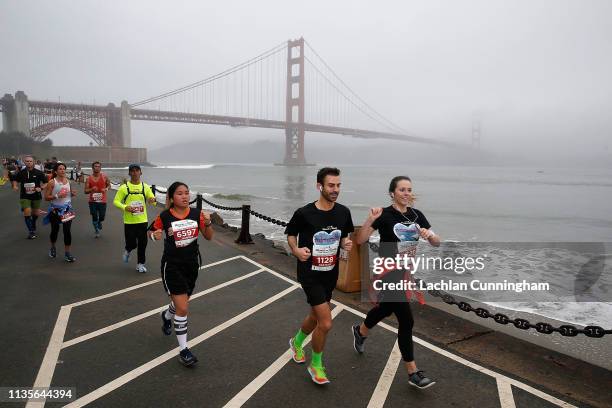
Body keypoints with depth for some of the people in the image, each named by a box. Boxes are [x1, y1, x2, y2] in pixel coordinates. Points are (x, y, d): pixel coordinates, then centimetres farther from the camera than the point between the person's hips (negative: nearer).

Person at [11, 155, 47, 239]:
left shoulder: (38, 173, -9)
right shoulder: (20, 173, -4)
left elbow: (46, 182, -3)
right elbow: (15, 180, 14)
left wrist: (41, 188, -19)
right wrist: (15, 186, -5)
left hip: (36, 196, 1)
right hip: (25, 196, -1)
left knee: (36, 213, 13)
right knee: (27, 212, -14)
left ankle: (33, 225, 46)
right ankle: (30, 231, 0)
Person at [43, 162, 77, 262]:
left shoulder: (68, 181, 5)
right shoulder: (52, 182, -9)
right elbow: (46, 197, -10)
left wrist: (72, 194, -1)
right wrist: (57, 196, -24)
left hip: (67, 209, 3)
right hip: (55, 209, -3)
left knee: (67, 230, -3)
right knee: (55, 230, 12)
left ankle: (67, 253, 3)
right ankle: (53, 248, 40)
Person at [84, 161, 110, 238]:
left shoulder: (104, 177, -3)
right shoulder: (89, 178, -1)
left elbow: (109, 185, 11)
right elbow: (86, 191, 1)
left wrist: (106, 189, -11)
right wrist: (91, 189, -20)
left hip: (102, 201, 0)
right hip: (92, 201, 1)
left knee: (101, 217, 4)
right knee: (94, 217, 5)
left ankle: (99, 223, 40)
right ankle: (96, 231, 26)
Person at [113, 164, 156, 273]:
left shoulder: (145, 187, 4)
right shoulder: (124, 187, -4)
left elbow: (153, 200, 6)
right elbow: (116, 201, -3)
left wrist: (153, 200, -19)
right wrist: (125, 207, -22)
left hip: (142, 220, 2)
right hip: (129, 221, -2)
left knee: (142, 243, 2)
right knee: (132, 243, 0)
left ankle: (140, 264, 18)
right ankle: (127, 251, 36)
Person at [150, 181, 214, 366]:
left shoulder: (196, 213, -6)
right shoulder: (165, 216, -12)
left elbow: (209, 237, 0)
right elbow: (150, 232, 5)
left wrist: (208, 223, -18)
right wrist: (155, 235, -18)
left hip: (192, 263, 4)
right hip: (172, 265, -4)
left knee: (181, 302, 22)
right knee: (182, 308, -9)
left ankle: (167, 316, 58)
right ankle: (183, 350, 6)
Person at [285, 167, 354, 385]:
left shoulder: (343, 212, -4)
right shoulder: (304, 213, -17)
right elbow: (291, 234, 0)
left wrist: (346, 243, -10)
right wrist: (296, 250, -19)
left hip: (331, 274, 6)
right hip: (310, 274, -5)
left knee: (315, 316, 22)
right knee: (326, 323, -11)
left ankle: (297, 342, 54)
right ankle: (315, 365, 17)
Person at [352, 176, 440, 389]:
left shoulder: (417, 215, 3)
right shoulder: (385, 215, -14)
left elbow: (437, 243, 3)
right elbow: (360, 240, -18)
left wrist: (429, 235, -18)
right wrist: (370, 219, -32)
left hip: (405, 271, 7)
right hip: (388, 272, -7)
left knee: (386, 308, 26)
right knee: (406, 321, -7)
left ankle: (360, 330, 55)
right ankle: (413, 373, 8)